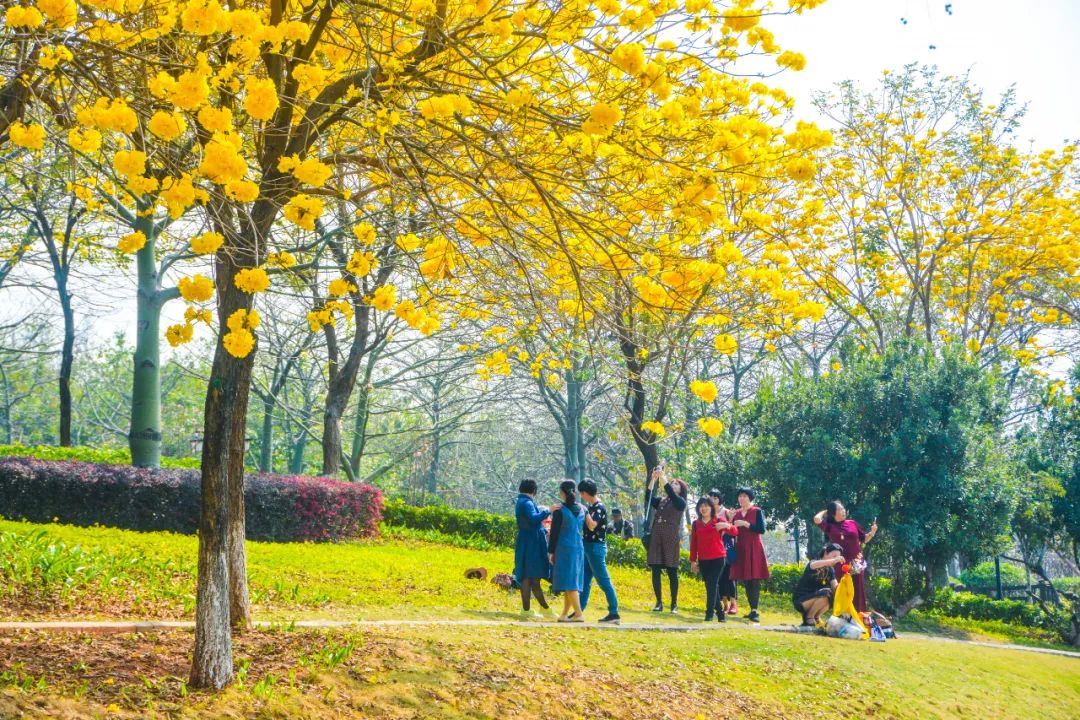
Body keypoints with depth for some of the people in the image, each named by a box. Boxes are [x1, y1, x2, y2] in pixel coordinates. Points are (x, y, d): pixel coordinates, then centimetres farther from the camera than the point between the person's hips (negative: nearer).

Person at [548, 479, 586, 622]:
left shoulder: (560, 510, -9)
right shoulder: (581, 509, 7)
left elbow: (554, 532, -9)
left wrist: (551, 551, -2)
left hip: (564, 549, -6)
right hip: (578, 549, 6)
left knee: (568, 583, -6)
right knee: (572, 582, 10)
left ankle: (579, 614, -14)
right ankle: (565, 614, 13)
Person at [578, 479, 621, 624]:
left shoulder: (599, 507, -14)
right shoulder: (591, 507, 13)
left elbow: (592, 525, -26)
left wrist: (585, 511, -18)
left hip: (596, 547, -10)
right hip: (588, 547, 10)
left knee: (604, 581, -9)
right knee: (584, 580, 12)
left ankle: (614, 613, -8)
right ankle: (579, 611, 18)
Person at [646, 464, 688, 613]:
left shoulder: (680, 502, 2)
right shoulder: (660, 501, 15)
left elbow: (670, 494, -16)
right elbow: (649, 497, 0)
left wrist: (663, 477, -15)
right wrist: (654, 479, -6)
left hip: (671, 540, -4)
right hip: (656, 539, 4)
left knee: (672, 572, -1)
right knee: (655, 571, 2)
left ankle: (674, 604, 4)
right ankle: (659, 602, 8)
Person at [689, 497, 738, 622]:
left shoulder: (719, 521, 0)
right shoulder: (696, 524, 8)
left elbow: (735, 531, -13)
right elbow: (693, 543, 10)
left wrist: (727, 525, -36)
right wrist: (693, 561, 7)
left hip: (718, 558, -4)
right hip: (703, 560, 4)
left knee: (712, 584, -12)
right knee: (710, 586, 7)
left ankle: (710, 612, -12)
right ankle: (720, 612, 17)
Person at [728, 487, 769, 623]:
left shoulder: (757, 511, 0)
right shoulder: (736, 513, 12)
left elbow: (762, 529, -10)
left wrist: (745, 524, -17)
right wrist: (730, 521, -4)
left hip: (753, 549, -5)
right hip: (740, 550, 5)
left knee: (754, 580, -11)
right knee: (745, 581, 4)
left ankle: (754, 611, -16)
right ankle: (752, 610, 10)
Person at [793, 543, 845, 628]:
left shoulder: (831, 570, 6)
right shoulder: (812, 563, -15)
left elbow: (835, 586, -8)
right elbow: (813, 565, -42)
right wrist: (834, 560, -53)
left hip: (815, 598, 7)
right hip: (801, 599, -7)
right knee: (825, 593, -30)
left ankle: (816, 616, 4)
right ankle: (808, 617, -10)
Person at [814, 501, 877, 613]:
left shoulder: (852, 523, 9)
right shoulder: (830, 526, 1)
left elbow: (864, 539, 15)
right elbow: (817, 519, -15)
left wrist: (872, 532, -3)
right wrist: (825, 511, 4)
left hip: (856, 562, 2)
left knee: (858, 591, 4)